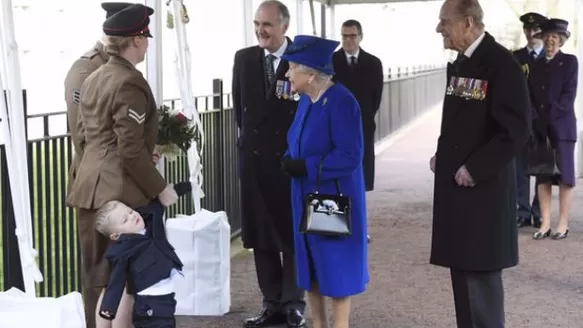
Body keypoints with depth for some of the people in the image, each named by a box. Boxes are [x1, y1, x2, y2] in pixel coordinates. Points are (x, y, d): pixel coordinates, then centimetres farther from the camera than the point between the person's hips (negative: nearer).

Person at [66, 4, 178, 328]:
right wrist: (161, 188, -11)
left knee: (106, 279, 15)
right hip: (120, 190, -9)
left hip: (94, 187, 9)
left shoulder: (93, 79, 13)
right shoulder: (130, 82, -15)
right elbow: (131, 150, -19)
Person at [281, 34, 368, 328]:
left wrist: (305, 168, -23)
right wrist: (290, 161, -5)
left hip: (333, 198, -8)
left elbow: (349, 157, -24)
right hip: (307, 196, 8)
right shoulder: (306, 100, 5)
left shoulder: (341, 101, -20)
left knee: (335, 266, 3)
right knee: (311, 264, 14)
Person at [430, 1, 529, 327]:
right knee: (462, 268, 15)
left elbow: (516, 129, -19)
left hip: (483, 187, -8)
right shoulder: (460, 63, 12)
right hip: (457, 184, 8)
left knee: (480, 272, -2)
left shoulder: (502, 63, -15)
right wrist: (443, 155, 8)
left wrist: (475, 168, -18)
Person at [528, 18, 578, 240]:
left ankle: (563, 223, 4)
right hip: (540, 128, 4)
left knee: (564, 175, -1)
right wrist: (534, 119, -4)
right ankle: (545, 223, 7)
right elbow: (531, 96, 11)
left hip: (562, 126, -4)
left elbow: (569, 93, -7)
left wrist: (552, 114, -15)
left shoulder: (570, 61, 1)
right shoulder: (537, 64, 14)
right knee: (542, 175, 4)